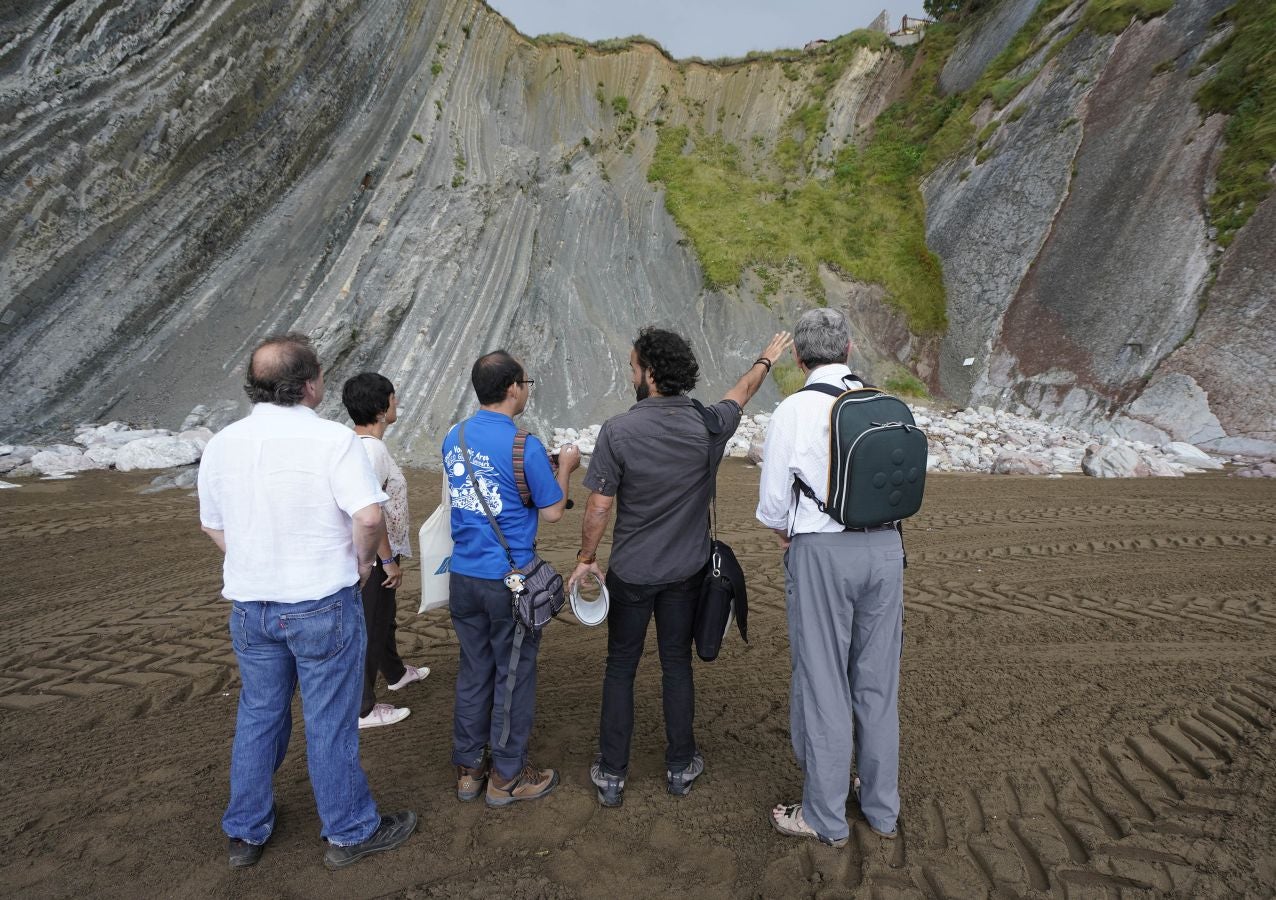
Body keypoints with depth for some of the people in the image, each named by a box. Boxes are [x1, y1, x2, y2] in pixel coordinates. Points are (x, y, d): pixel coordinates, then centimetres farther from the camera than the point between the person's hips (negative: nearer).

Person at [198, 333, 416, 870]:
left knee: (258, 716, 21)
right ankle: (350, 832, 25)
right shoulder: (332, 439, -17)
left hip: (249, 605, 5)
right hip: (322, 604, -5)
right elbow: (368, 516, -24)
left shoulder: (221, 444, 1)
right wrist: (361, 561, -6)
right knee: (330, 723, 8)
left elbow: (213, 527, 10)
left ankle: (246, 833, 35)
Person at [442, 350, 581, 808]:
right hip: (509, 581, -6)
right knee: (514, 675, 9)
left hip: (463, 576, 6)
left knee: (473, 672, 18)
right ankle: (507, 777, 22)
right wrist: (565, 467, 7)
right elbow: (552, 511, -9)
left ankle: (468, 769, 30)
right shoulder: (524, 446, -17)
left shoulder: (454, 438, 4)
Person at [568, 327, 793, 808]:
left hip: (631, 573, -2)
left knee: (620, 669, 12)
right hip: (686, 570, 3)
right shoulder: (708, 425, -10)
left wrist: (587, 558, 1)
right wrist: (766, 359, 32)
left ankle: (611, 774, 22)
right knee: (677, 665, 16)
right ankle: (680, 766, 29)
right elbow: (741, 392, 11)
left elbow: (599, 506, -15)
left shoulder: (618, 430, -19)